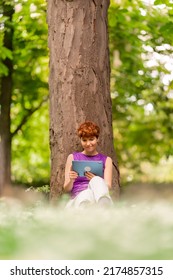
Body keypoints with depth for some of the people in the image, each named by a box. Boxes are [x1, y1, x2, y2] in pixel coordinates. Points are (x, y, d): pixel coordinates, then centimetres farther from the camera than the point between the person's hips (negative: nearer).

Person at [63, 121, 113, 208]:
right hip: (78, 199, 0)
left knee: (97, 181, -37)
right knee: (86, 195, -39)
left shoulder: (106, 160, 20)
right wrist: (71, 180, -11)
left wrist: (96, 181, -20)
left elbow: (108, 186, 4)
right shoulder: (73, 157, 19)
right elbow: (66, 189, 14)